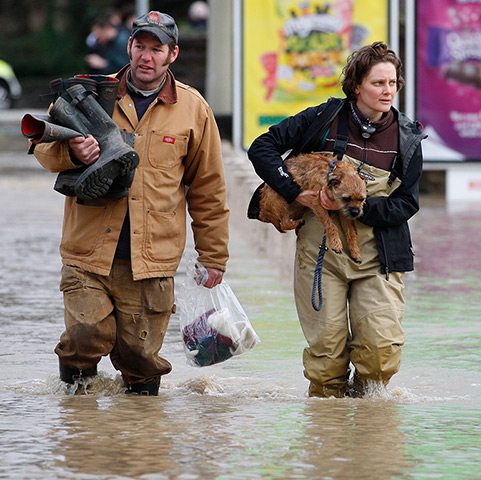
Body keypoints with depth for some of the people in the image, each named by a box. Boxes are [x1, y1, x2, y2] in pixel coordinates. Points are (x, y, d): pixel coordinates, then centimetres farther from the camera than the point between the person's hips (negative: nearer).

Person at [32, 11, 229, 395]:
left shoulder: (193, 109, 8)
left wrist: (214, 257, 15)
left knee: (140, 353, -1)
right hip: (89, 251, 0)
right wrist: (71, 153, -14)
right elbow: (43, 146, 10)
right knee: (87, 334, -13)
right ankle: (75, 391, 14)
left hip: (153, 258, 0)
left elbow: (208, 190, 14)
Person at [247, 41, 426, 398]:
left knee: (382, 345, -13)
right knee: (327, 347, -2)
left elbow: (406, 204, -2)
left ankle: (363, 393, 15)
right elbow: (262, 147, 0)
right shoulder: (324, 120, -2)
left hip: (377, 256, 1)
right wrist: (295, 192, -12)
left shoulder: (406, 139, 2)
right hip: (321, 249, -1)